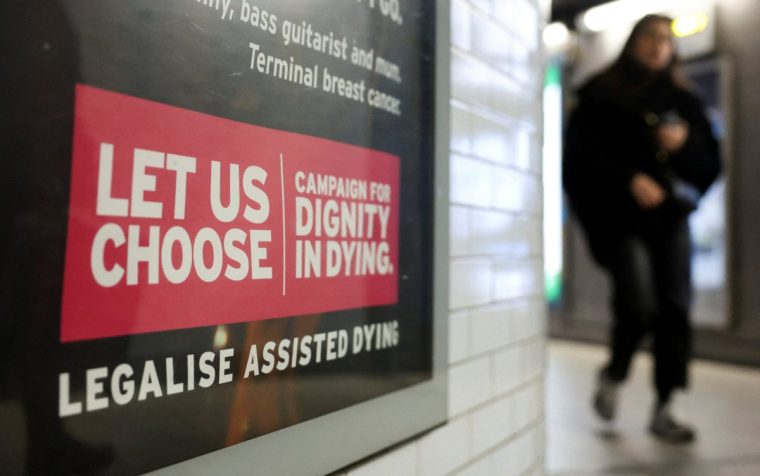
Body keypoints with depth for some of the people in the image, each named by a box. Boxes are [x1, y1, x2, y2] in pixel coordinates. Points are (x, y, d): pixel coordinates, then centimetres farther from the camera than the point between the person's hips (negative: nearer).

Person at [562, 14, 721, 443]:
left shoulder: (683, 101, 16)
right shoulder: (600, 98, 5)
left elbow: (711, 163, 14)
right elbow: (583, 156, -6)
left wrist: (686, 142, -7)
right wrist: (629, 179, -17)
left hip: (671, 217, 5)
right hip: (623, 217, -4)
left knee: (676, 307, -2)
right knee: (639, 303, -17)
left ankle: (664, 410, 11)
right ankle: (613, 375, 14)